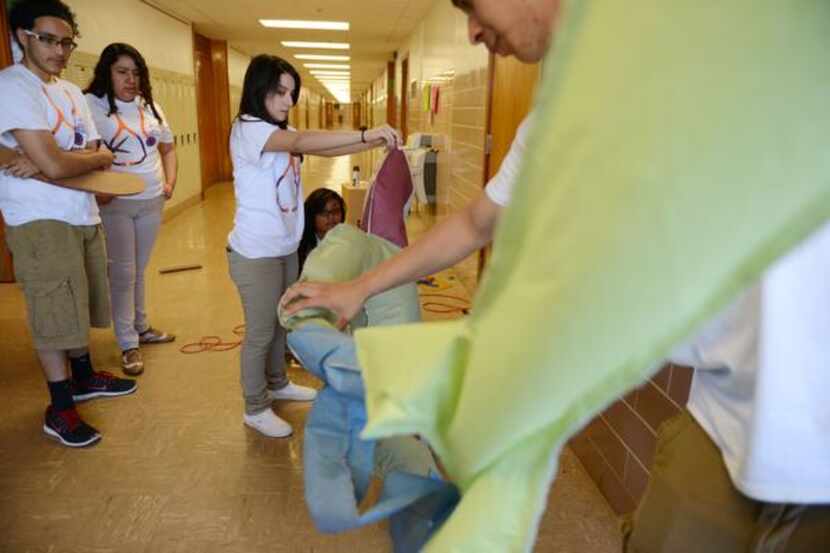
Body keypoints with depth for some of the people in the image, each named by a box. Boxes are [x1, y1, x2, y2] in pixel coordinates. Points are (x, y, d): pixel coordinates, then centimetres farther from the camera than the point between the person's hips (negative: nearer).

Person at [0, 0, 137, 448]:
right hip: (40, 222, -7)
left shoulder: (71, 92, 14)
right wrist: (95, 157, -3)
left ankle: (84, 378, 36)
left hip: (83, 217, 8)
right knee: (54, 316, 0)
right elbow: (55, 166, -22)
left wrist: (48, 161, -12)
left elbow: (99, 158, 5)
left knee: (77, 308, 19)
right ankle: (59, 410, 13)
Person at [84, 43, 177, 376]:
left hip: (151, 201, 5)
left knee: (139, 270, 17)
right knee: (123, 273, 0)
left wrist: (170, 181, 9)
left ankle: (141, 327, 32)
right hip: (114, 203, -5)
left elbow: (168, 148, 20)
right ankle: (128, 345, 11)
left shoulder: (150, 107, 10)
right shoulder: (91, 105, -9)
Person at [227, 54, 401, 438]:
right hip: (255, 252, -8)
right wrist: (366, 134, -36)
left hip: (285, 247, 8)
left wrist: (376, 143, -9)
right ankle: (255, 408, 23)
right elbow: (303, 141, -32)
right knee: (260, 331, 5)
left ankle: (277, 383, 42)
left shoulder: (281, 132, 12)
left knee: (282, 322, 21)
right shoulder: (247, 128, -17)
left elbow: (323, 151, 4)